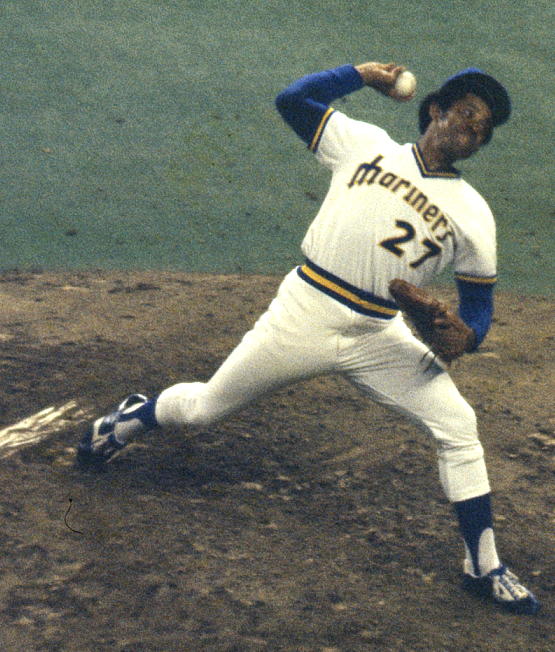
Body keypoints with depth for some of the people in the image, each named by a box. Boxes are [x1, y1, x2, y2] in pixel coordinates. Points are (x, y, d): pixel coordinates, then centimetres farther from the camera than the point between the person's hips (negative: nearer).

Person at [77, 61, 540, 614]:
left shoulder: (472, 214, 2)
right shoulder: (365, 145, 2)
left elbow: (478, 302, 5)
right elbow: (291, 99, 8)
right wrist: (361, 74, 8)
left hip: (377, 339, 1)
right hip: (303, 315, -1)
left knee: (457, 427, -10)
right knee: (203, 409, 8)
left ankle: (483, 568, 3)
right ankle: (131, 419, 42)